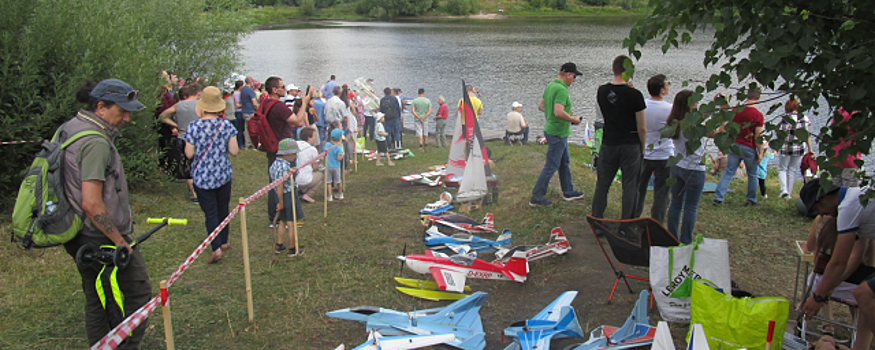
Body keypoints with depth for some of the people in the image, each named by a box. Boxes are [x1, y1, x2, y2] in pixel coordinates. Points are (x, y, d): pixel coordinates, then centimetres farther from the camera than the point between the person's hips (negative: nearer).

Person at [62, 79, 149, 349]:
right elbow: (91, 204, -28)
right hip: (103, 240, -10)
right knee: (137, 294, 4)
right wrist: (120, 241, -18)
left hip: (80, 240, 10)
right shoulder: (96, 143, -23)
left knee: (97, 301, 20)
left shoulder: (69, 129, 8)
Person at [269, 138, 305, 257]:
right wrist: (281, 202, -21)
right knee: (292, 224, 2)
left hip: (281, 197, 10)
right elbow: (280, 185, -24)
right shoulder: (283, 167, -24)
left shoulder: (275, 164, 5)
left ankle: (279, 246, 32)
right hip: (288, 196, -10)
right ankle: (293, 250, 12)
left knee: (282, 222, 21)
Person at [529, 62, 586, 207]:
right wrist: (574, 120, -18)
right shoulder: (561, 89, -23)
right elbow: (559, 112, -32)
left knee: (564, 163, 21)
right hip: (558, 133, -10)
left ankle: (568, 192, 33)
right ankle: (536, 198, 2)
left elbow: (541, 106, 15)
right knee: (551, 166, -3)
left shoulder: (550, 86, 7)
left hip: (551, 129, 10)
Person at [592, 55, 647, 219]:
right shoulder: (634, 95, -14)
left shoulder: (602, 91, -1)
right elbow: (642, 128, -10)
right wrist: (643, 147, 6)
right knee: (630, 186, 7)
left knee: (602, 184, 13)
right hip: (630, 146, -3)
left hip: (608, 144, 3)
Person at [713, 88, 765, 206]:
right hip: (749, 148, -3)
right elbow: (758, 137, -12)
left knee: (728, 172, 6)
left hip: (735, 145, 3)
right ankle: (751, 200, 22)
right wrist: (760, 152, -6)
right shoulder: (758, 115, -13)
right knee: (752, 175, 14)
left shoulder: (737, 110, -1)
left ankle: (718, 197, -4)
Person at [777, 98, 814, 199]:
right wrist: (810, 149, 14)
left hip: (786, 148, -4)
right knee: (793, 170, 13)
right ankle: (788, 194, 16)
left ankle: (784, 190, -8)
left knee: (782, 169, 11)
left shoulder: (786, 119, -12)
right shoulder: (804, 118, 2)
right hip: (799, 149, 4)